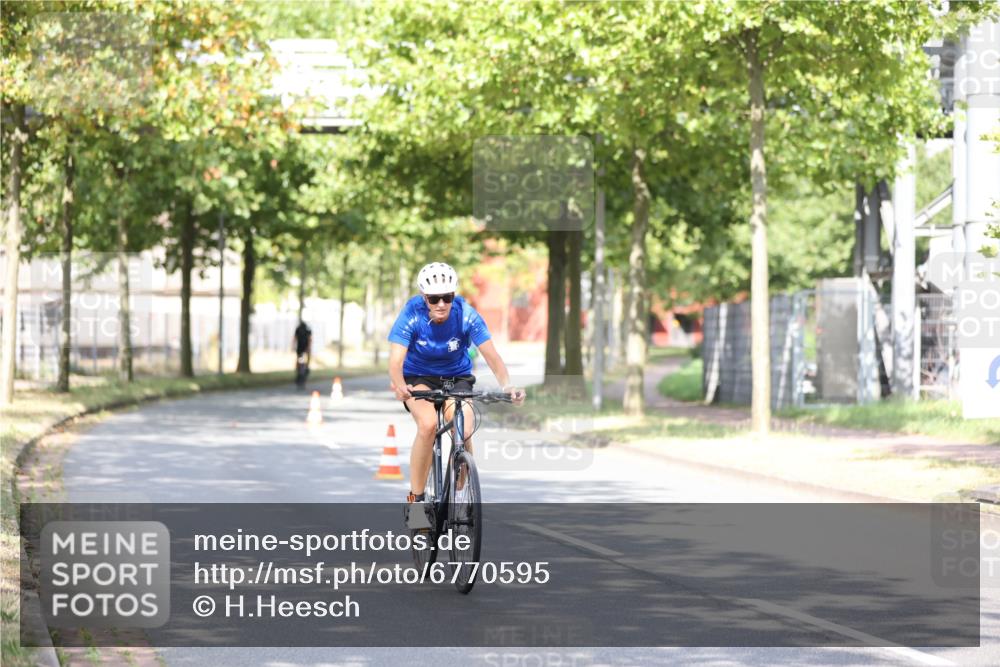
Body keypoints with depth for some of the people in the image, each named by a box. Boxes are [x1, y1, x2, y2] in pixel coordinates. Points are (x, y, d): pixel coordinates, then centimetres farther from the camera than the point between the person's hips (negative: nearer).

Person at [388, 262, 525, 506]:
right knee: (428, 424, -31)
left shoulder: (466, 315, -22)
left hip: (456, 378, 1)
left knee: (464, 432, -24)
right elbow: (396, 360, -33)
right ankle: (416, 497, -18)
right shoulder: (411, 315, -24)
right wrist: (399, 386, -55)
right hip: (418, 377, -1)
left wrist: (507, 385, -46)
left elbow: (491, 355, -27)